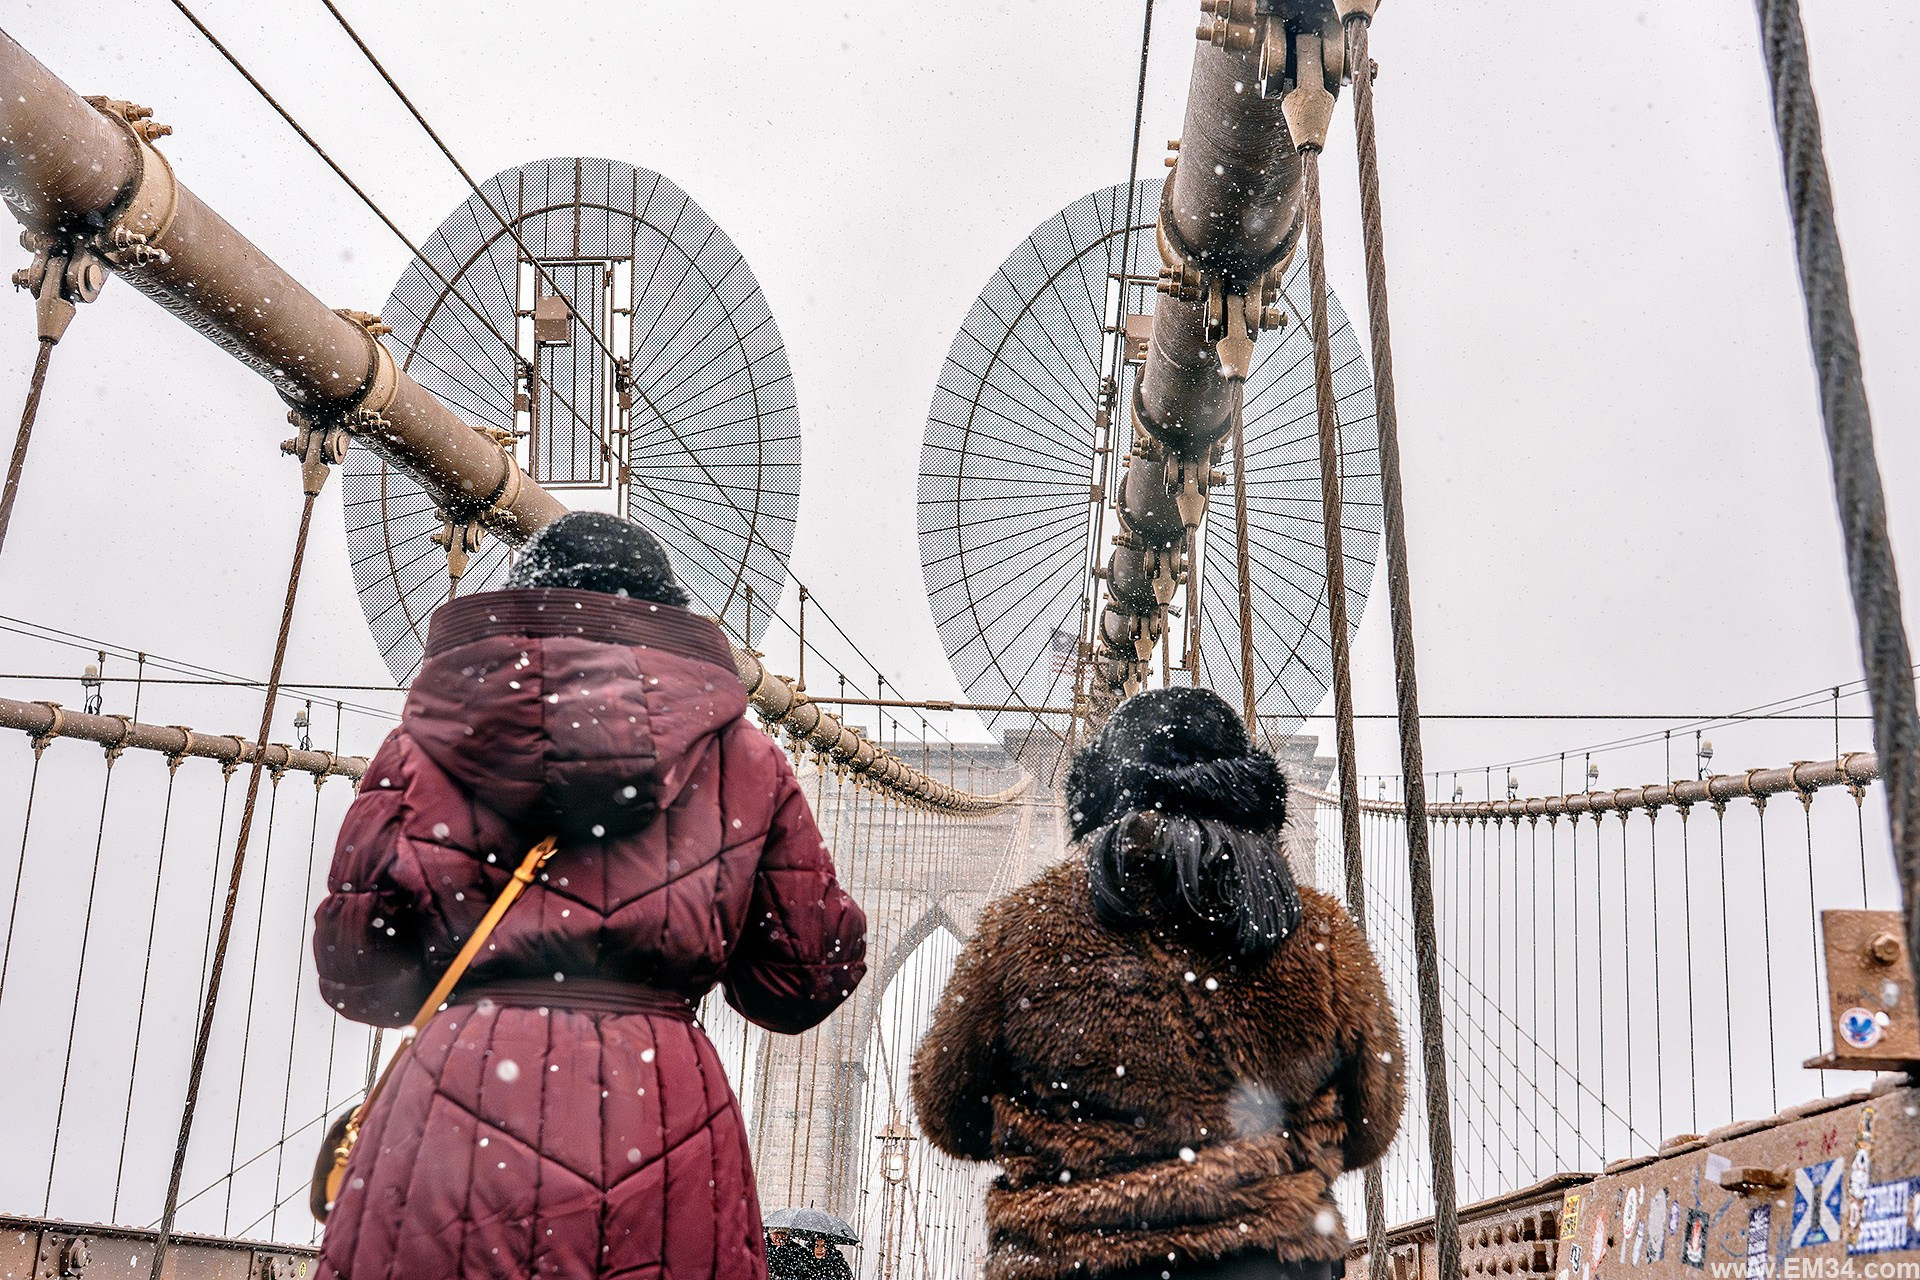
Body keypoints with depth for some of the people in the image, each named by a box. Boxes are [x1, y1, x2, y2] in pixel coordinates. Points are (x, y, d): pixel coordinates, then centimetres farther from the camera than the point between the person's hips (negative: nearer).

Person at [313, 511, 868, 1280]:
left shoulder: (438, 734, 7)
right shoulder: (743, 755, 9)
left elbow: (358, 971, 8)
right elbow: (808, 978, 12)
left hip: (472, 1100, 0)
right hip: (669, 1129, 1)